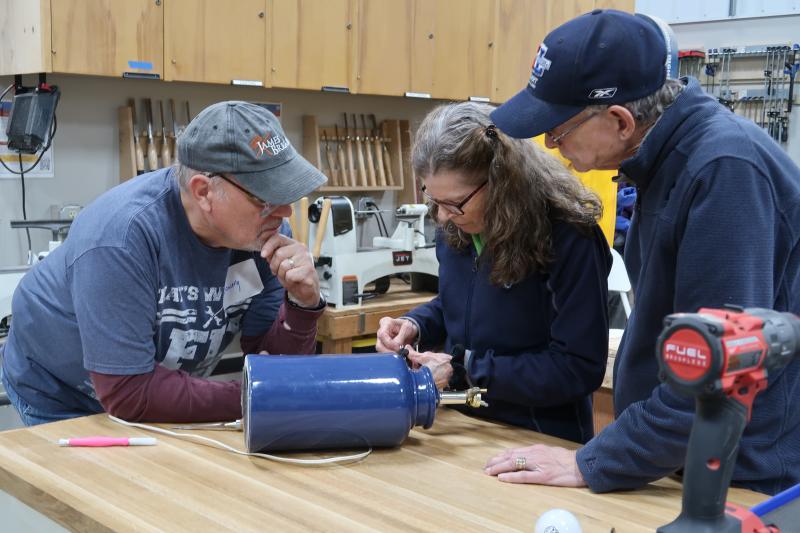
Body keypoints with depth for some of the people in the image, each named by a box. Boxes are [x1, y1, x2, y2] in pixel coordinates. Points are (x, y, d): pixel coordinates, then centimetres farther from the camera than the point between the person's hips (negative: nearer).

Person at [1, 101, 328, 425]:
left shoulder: (263, 226, -17)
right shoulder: (120, 236, -35)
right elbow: (128, 392, -34)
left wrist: (303, 302, -30)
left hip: (158, 389, 4)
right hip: (63, 401, -4)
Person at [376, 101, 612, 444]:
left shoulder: (569, 237, -18)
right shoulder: (455, 226, 1)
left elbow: (580, 368, -18)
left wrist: (466, 371, -20)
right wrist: (415, 326, -3)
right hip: (462, 428, 1)